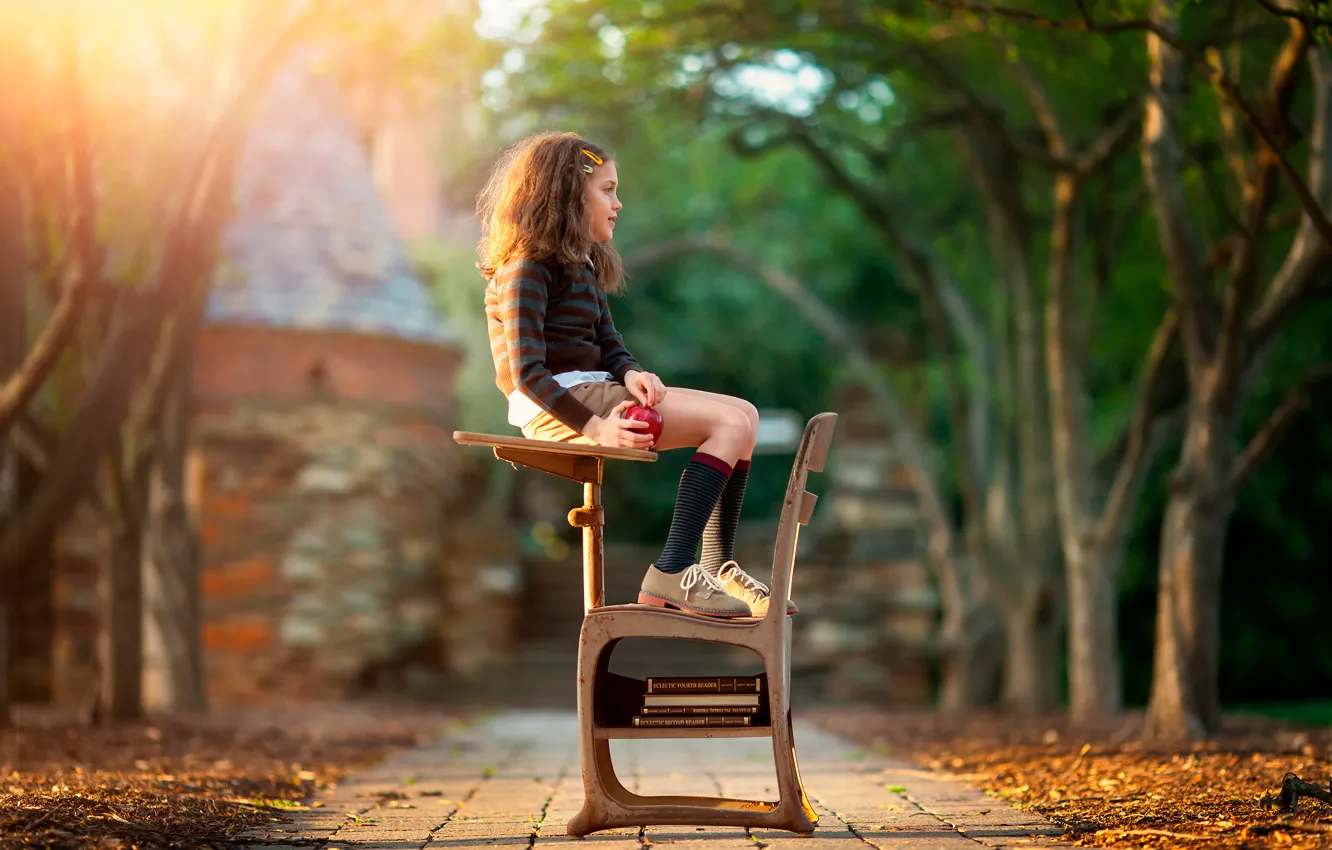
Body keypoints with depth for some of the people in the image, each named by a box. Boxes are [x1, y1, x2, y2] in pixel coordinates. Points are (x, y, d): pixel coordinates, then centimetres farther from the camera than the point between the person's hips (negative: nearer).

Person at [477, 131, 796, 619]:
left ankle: (718, 568, -1)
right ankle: (671, 575, -24)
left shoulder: (583, 265, 20)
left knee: (742, 416, -1)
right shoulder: (529, 266, -9)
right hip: (554, 407, -9)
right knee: (732, 422, -18)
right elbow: (526, 369, -19)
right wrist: (595, 427, -26)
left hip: (592, 391, 9)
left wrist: (630, 374, -9)